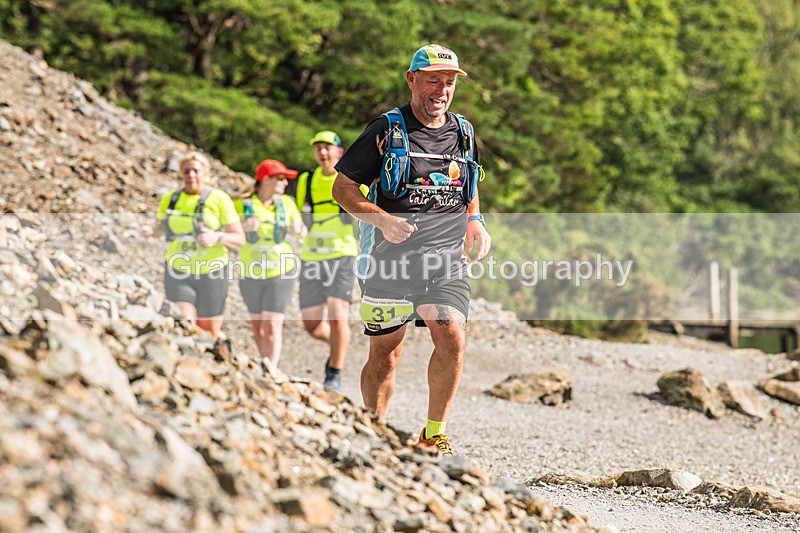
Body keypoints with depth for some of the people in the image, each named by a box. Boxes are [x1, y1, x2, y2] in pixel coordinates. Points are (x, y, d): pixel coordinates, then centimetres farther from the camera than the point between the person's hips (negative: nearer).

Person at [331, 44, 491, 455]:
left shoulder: (462, 134, 13)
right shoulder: (386, 130, -2)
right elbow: (342, 188, -2)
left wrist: (474, 221, 7)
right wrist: (383, 220, -18)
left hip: (446, 259, 3)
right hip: (390, 259, -3)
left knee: (453, 340, -15)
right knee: (385, 355, 4)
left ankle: (434, 433, 1)